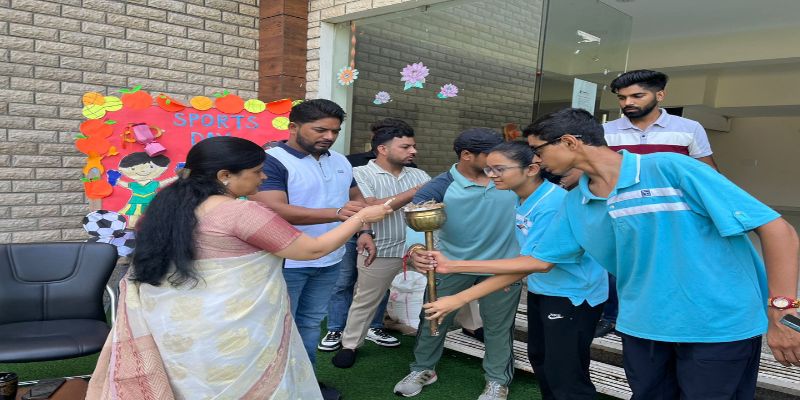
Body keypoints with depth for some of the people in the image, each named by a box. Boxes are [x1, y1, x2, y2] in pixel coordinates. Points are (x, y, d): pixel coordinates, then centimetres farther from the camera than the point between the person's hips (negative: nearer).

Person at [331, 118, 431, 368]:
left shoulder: (419, 175, 7)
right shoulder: (361, 174, -7)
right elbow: (373, 208, -21)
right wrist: (414, 192, -18)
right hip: (381, 252, -3)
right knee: (366, 301, 13)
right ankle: (350, 345, 33)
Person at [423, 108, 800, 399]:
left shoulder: (670, 168, -17)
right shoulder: (574, 204, 3)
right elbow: (538, 261, 9)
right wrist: (455, 266, 9)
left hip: (720, 323, -5)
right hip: (641, 324, 6)